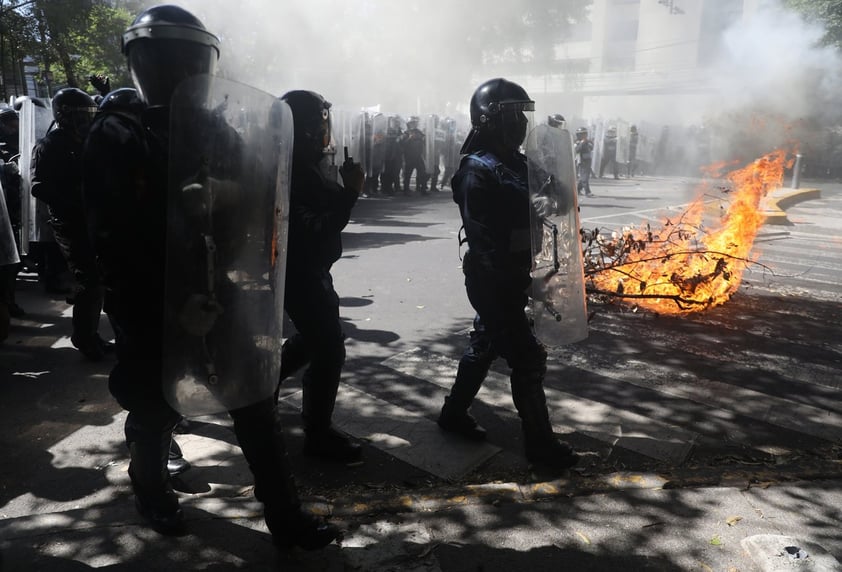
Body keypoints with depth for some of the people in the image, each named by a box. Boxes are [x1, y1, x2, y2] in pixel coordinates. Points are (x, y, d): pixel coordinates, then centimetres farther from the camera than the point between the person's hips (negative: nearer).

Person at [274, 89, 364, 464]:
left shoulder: (302, 163, 9)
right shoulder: (291, 171, -22)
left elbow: (323, 208, 8)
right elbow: (316, 230, -27)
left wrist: (345, 188, -7)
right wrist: (350, 191, -27)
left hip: (306, 269, 10)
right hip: (301, 272, -10)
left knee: (314, 338, 25)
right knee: (330, 349, -4)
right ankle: (318, 433, 8)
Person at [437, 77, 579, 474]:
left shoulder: (513, 162, 10)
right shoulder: (478, 171, -19)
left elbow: (528, 211, 17)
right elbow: (482, 236, -23)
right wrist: (506, 280, -24)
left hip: (507, 277, 9)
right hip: (494, 281, -9)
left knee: (485, 345, 19)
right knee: (527, 358, -1)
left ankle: (453, 414, 36)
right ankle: (539, 443, 14)